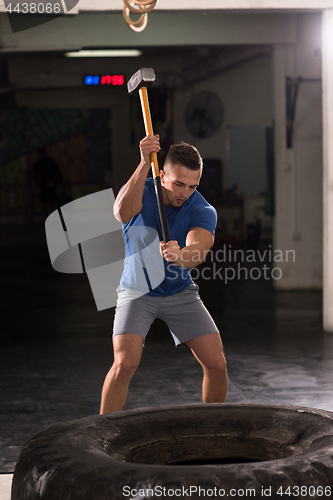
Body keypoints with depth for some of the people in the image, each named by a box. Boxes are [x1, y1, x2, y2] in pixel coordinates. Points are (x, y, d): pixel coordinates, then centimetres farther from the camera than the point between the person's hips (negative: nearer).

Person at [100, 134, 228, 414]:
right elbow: (122, 212, -42)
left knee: (217, 365, -5)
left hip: (181, 293, 2)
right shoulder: (141, 191, -17)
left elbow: (197, 252, -35)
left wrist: (178, 255, -59)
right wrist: (144, 164, -54)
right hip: (137, 292, -2)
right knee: (125, 364, -21)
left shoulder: (204, 211, -16)